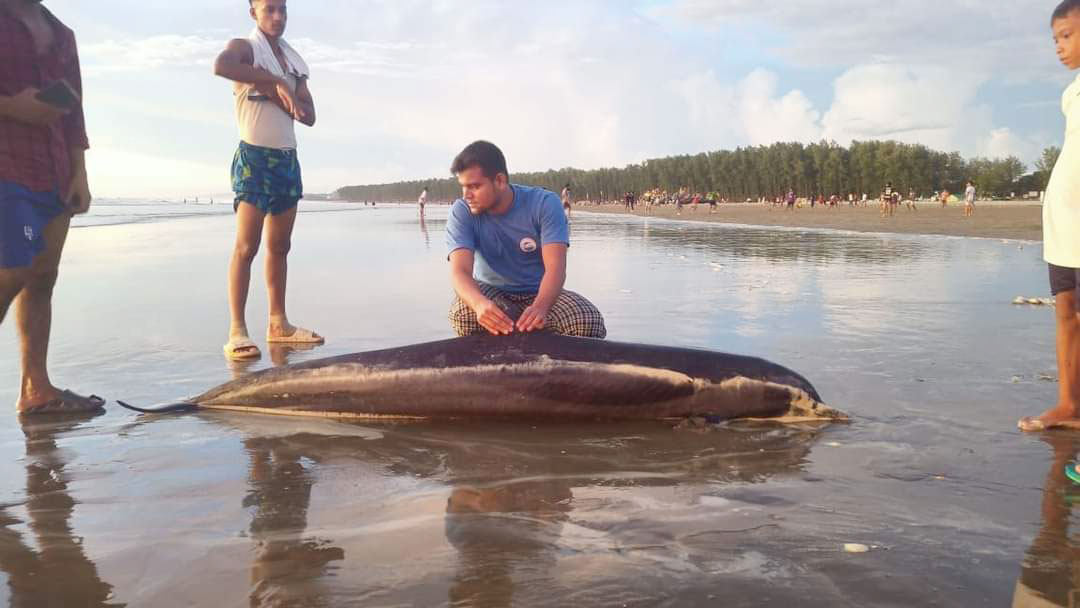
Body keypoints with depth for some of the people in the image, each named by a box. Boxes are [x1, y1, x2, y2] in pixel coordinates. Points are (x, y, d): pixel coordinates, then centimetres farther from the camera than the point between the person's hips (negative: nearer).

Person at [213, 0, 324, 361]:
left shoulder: (293, 59, 17)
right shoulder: (244, 47, -1)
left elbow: (309, 115, 9)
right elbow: (220, 66, -27)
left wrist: (275, 93, -8)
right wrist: (275, 82, -20)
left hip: (288, 158, 7)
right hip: (254, 156, -7)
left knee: (280, 246, 8)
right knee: (246, 246, -12)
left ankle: (278, 324, 14)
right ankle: (237, 330, -13)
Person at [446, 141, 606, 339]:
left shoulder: (544, 204, -16)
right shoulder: (462, 212, -14)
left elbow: (555, 267, -28)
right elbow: (460, 271, -28)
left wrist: (540, 307, -50)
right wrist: (480, 303, -53)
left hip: (540, 294, 0)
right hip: (492, 293, 0)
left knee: (590, 322, -28)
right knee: (463, 314, -35)